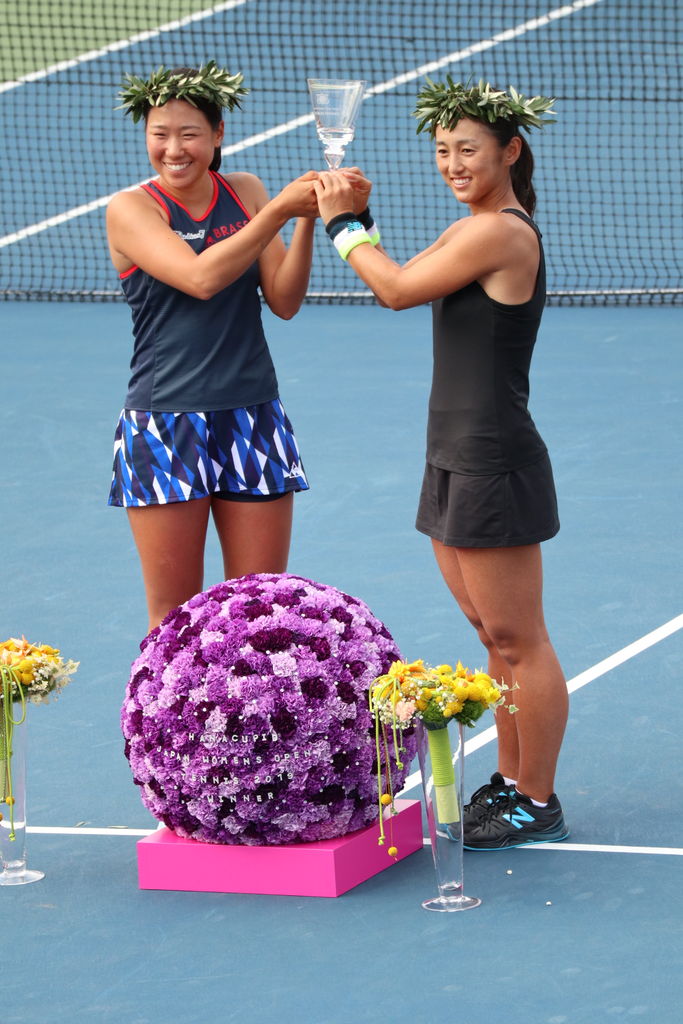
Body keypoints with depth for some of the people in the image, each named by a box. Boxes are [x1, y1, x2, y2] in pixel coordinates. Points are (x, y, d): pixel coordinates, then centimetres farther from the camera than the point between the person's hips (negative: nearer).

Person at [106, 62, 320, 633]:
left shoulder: (246, 193, 7)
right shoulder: (130, 210, -4)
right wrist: (280, 211, -20)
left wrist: (308, 220, -10)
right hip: (164, 429, -3)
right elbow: (200, 277, -19)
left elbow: (284, 301, 2)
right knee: (173, 619, 1)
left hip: (253, 420, 3)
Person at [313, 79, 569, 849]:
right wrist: (349, 218, 8)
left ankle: (538, 806, 5)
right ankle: (511, 784, 26)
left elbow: (399, 290, -14)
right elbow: (404, 279, 19)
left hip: (494, 464, -10)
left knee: (518, 641, -2)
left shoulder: (502, 233, -17)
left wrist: (344, 224, -1)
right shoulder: (470, 230, 13)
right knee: (497, 638, 17)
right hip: (456, 464, 10)